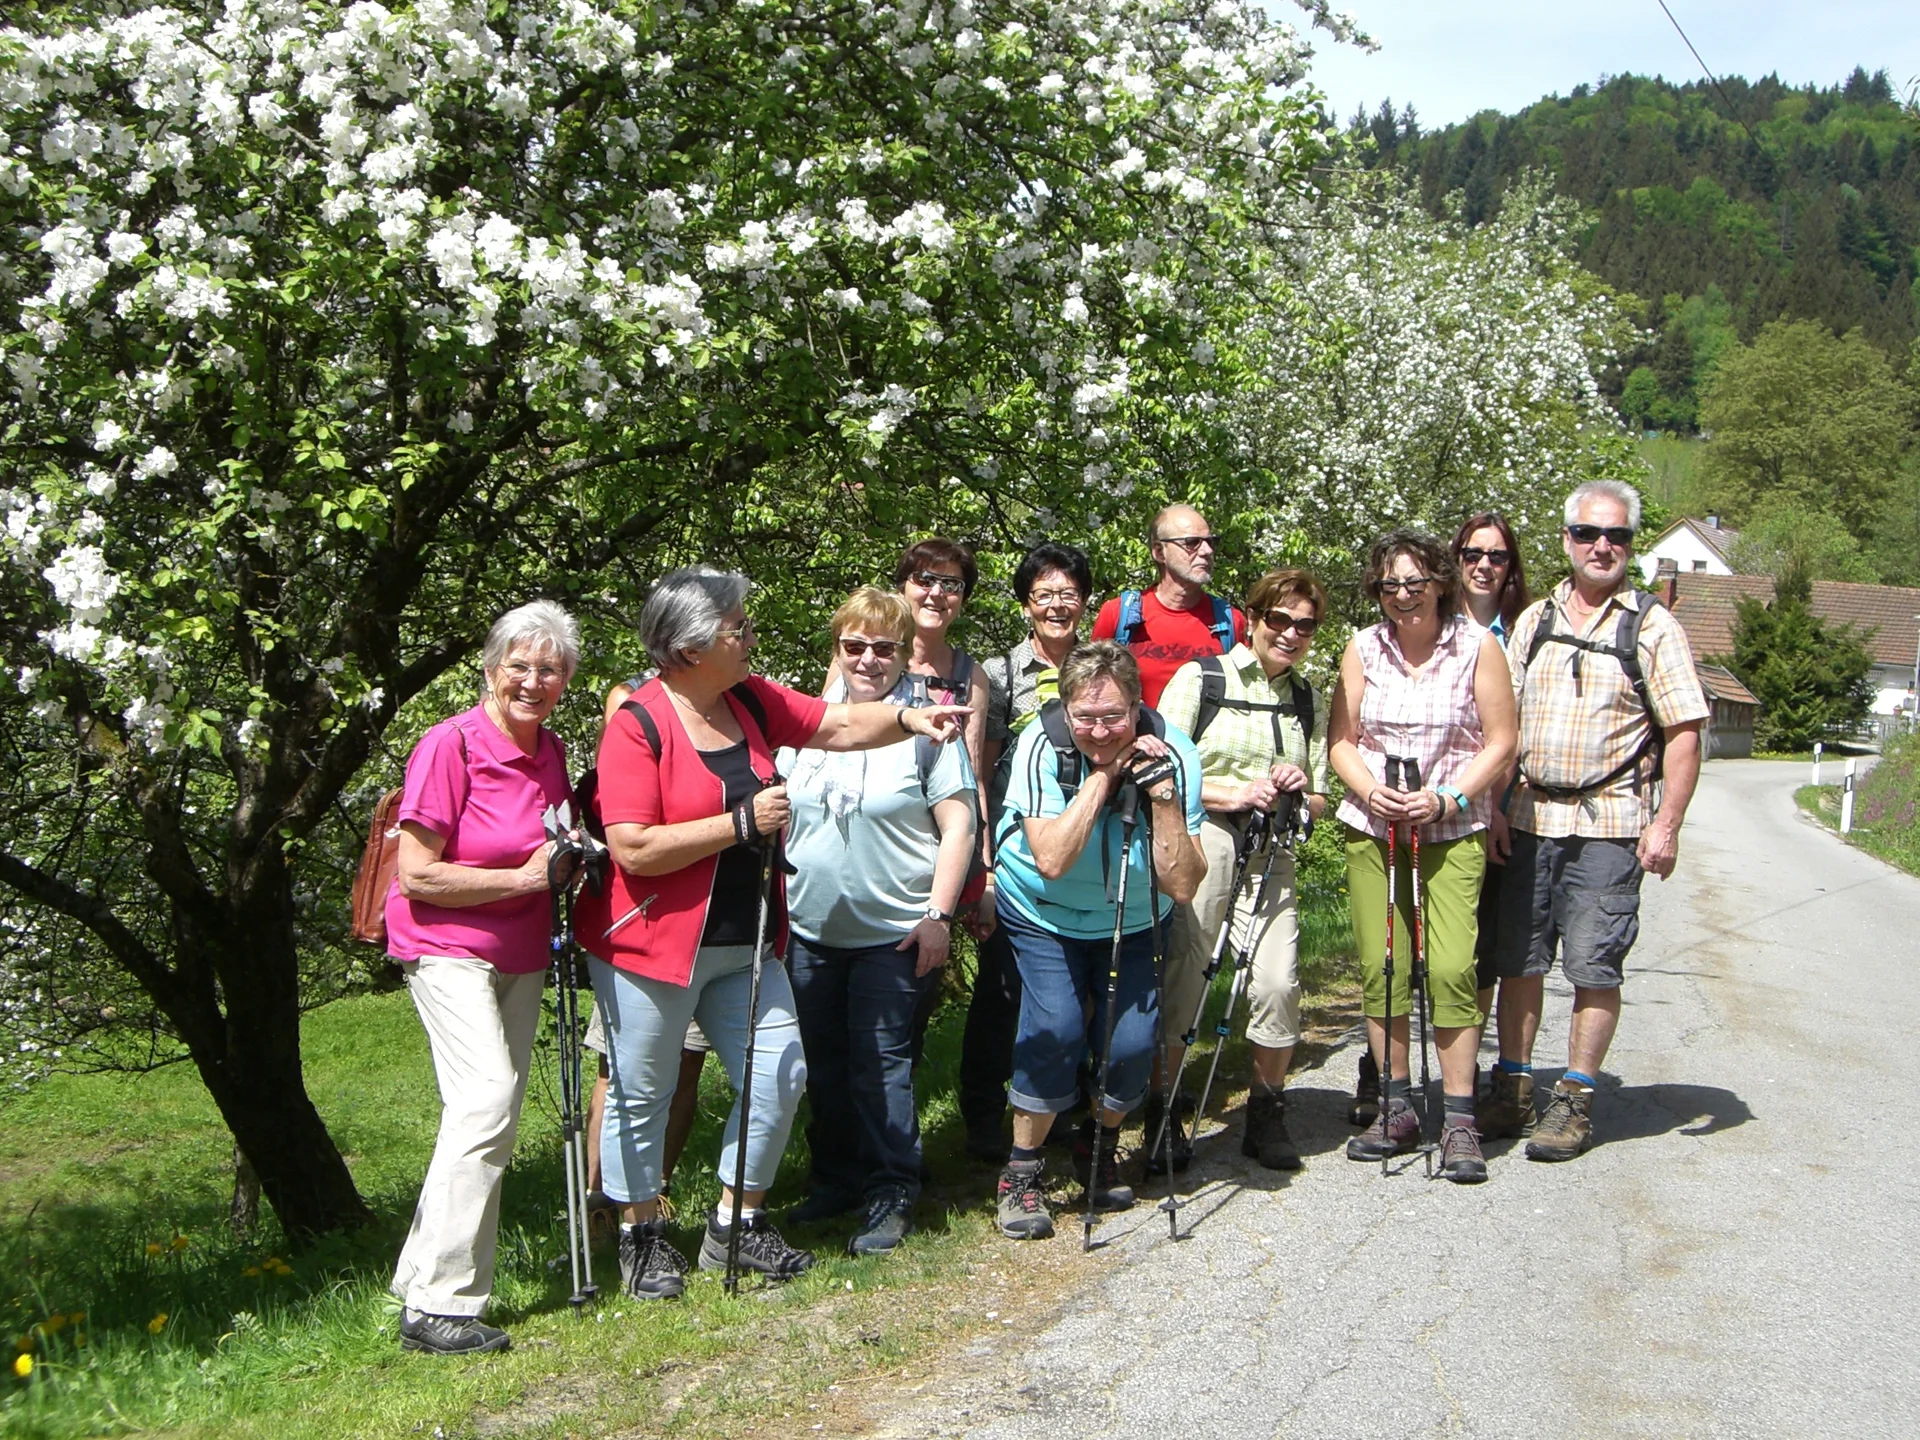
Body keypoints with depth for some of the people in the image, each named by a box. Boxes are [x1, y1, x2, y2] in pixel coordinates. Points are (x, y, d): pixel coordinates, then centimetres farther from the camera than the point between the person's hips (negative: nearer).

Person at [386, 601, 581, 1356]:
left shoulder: (551, 750, 5)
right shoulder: (451, 746, -17)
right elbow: (417, 874, -19)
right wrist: (523, 877, -18)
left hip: (521, 953, 8)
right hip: (449, 947, -8)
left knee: (496, 1113, 10)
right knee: (486, 1101, -21)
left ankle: (423, 1276, 23)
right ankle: (438, 1305, -17)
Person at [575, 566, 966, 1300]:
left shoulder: (750, 701, 3)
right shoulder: (638, 725, -19)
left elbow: (839, 724, 10)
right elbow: (634, 849, -25)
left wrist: (908, 719, -8)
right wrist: (744, 823, -23)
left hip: (743, 943, 7)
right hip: (655, 943, -7)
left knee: (780, 1072, 6)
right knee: (642, 1093, 7)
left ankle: (736, 1225, 24)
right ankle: (640, 1238, 26)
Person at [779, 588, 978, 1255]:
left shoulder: (927, 726, -6)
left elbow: (957, 826, -8)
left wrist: (938, 914, -13)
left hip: (893, 934, -5)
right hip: (809, 930, 5)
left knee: (881, 1066, -2)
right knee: (823, 1065, 13)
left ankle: (891, 1196, 10)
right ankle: (835, 1180, 28)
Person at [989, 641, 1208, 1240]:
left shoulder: (1173, 756, -21)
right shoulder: (1042, 746, -25)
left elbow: (1182, 885, -24)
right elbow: (1052, 860, -34)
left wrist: (1163, 794, -35)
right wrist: (1102, 774, -34)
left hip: (1132, 922, 2)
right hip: (1045, 919, -2)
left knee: (1132, 1044, -11)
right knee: (1055, 1030, -21)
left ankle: (1104, 1149, 21)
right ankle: (1022, 1172, 0)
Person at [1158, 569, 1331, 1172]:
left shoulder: (1309, 704, 18)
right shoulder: (1200, 679, 4)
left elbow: (1317, 805, 20)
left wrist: (1300, 791, -3)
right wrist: (1234, 794, -13)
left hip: (1270, 855, 3)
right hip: (1198, 844, -3)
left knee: (1278, 983, -11)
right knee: (1182, 982, -5)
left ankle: (1267, 1115, 9)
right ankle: (1161, 1115, 13)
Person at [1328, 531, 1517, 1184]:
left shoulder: (1476, 646, -1)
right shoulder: (1363, 648, 5)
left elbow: (1501, 742, -1)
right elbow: (1341, 740, 8)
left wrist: (1446, 798, -13)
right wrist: (1370, 790, -11)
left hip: (1453, 832, -3)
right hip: (1372, 829, 3)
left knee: (1451, 969, -12)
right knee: (1380, 970, 1)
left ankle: (1459, 1121, -4)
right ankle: (1397, 1111, 14)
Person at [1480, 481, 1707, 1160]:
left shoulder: (1653, 627, 0)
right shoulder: (1535, 619, 12)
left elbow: (1684, 734, -4)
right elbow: (1504, 723, 14)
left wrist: (1666, 824, -12)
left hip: (1610, 823, -4)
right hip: (1531, 819, 4)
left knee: (1594, 968, -1)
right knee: (1518, 960, 7)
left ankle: (1575, 1102, 8)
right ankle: (1512, 1089, 17)